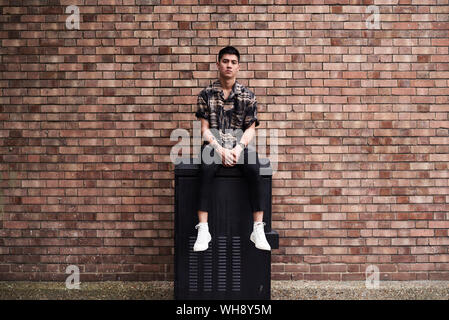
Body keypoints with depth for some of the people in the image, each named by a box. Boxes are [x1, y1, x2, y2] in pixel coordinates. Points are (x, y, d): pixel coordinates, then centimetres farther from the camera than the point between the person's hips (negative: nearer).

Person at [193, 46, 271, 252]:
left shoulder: (248, 95, 9)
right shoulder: (206, 94, 7)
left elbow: (251, 128, 4)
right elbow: (205, 129, 2)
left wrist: (239, 148, -15)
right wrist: (220, 150, -13)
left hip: (239, 145, 1)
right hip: (214, 145, -1)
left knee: (254, 168, -31)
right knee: (206, 169, -34)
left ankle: (258, 229, -28)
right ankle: (203, 230, -34)